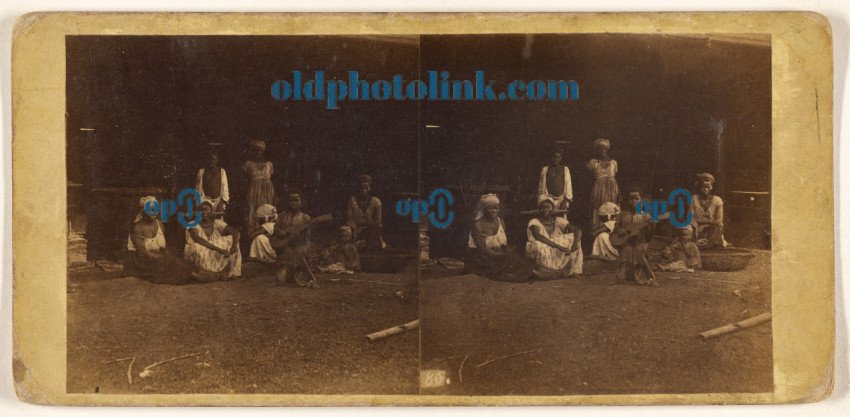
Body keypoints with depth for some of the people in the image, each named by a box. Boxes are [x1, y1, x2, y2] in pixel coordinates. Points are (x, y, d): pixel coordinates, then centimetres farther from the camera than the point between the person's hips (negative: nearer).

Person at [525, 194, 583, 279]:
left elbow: (577, 230, -6)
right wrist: (559, 247, -35)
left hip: (559, 256, 5)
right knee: (538, 245, -35)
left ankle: (573, 270, -3)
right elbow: (538, 236, -26)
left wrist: (575, 243, -28)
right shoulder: (534, 222, -6)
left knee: (573, 238, -10)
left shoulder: (559, 221, 6)